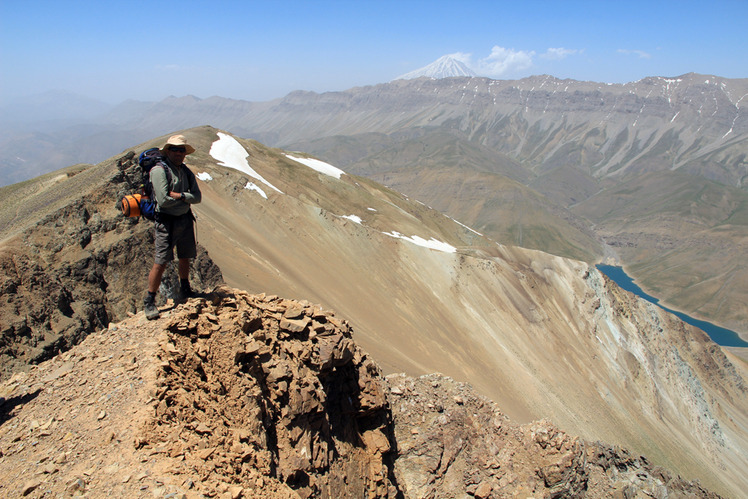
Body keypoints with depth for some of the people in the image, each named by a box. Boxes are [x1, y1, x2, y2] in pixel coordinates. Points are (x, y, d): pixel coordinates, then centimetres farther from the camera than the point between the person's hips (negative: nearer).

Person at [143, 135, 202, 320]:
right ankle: (149, 301, 5)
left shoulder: (186, 172, 10)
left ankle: (185, 290, 39)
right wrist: (186, 198, -7)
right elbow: (163, 200, -20)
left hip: (186, 220, 7)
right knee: (160, 263, -7)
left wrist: (178, 195, -16)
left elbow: (197, 197, -1)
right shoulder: (159, 170, -11)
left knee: (185, 258, 18)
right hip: (166, 221, -7)